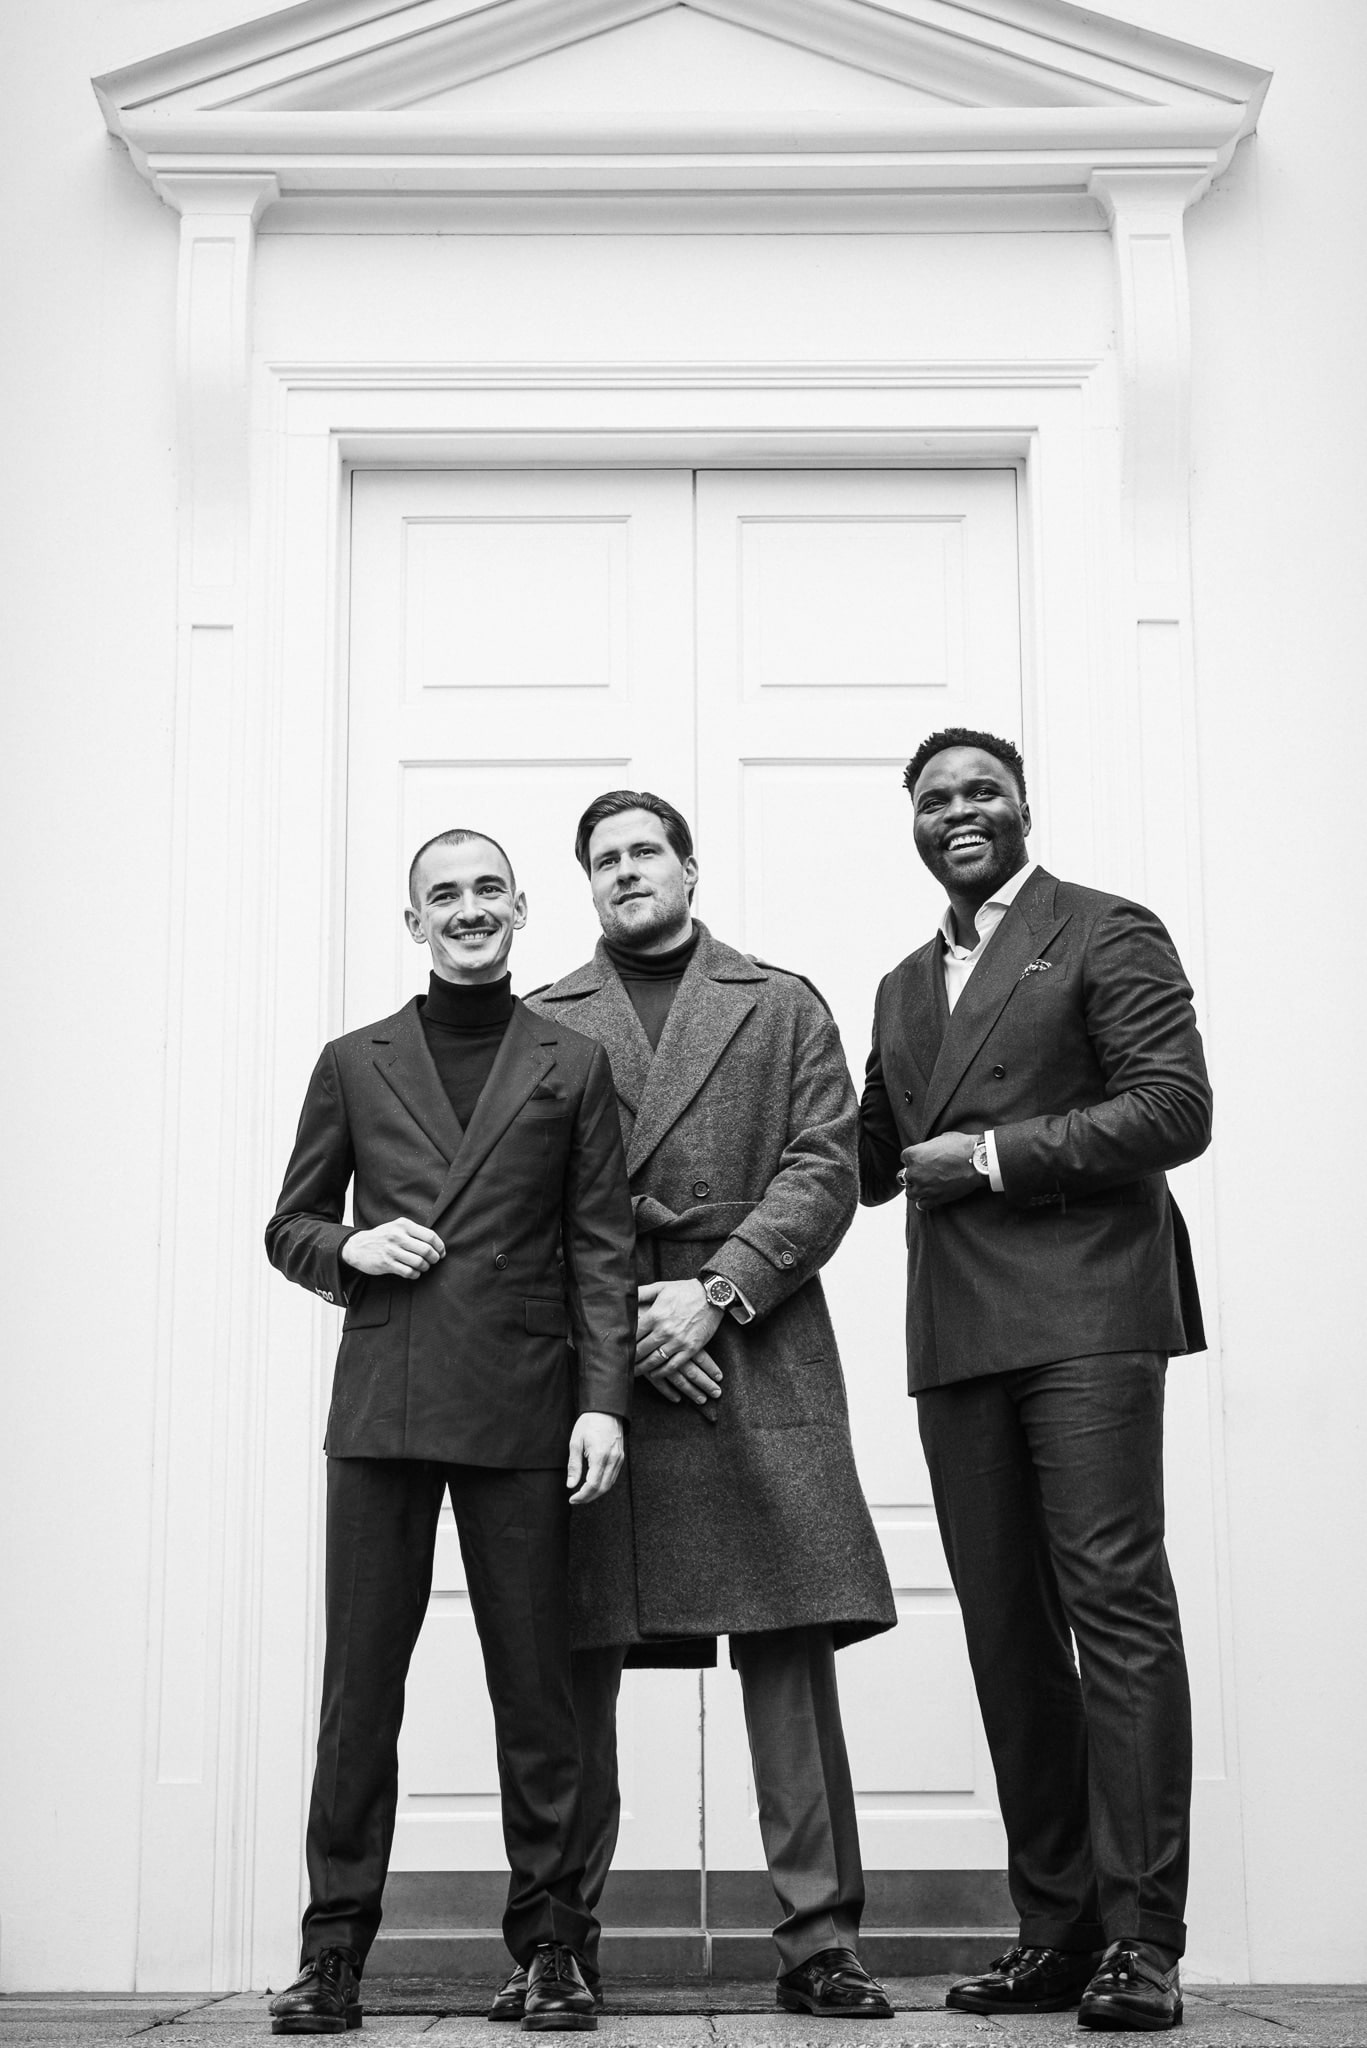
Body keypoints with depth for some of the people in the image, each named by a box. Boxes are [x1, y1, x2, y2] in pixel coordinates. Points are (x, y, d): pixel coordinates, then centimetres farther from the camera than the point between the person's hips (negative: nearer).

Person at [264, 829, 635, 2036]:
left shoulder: (573, 1065, 9)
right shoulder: (354, 1065, 13)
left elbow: (602, 1250, 5)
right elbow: (290, 1224, 17)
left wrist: (603, 1401, -4)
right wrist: (349, 1245, -5)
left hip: (521, 1413, -1)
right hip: (381, 1406, 1)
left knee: (535, 1685, 2)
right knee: (360, 1681, 2)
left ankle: (551, 1944, 12)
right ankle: (334, 1946, 11)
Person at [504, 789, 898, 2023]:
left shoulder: (783, 1007, 15)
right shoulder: (541, 1024, 15)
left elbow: (824, 1169, 4)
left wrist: (717, 1293, -9)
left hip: (756, 1357, 0)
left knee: (791, 1652, -3)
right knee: (571, 1665, 1)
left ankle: (820, 1942, 4)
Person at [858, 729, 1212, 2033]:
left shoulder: (1108, 935, 3)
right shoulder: (905, 987, 23)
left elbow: (1174, 1110, -8)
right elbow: (874, 1162, 27)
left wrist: (992, 1157, -10)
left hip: (1082, 1313, -6)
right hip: (956, 1336, 7)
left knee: (1115, 1606, -10)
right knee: (1006, 1631, 6)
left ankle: (1139, 1937, -6)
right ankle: (1054, 1927, 12)